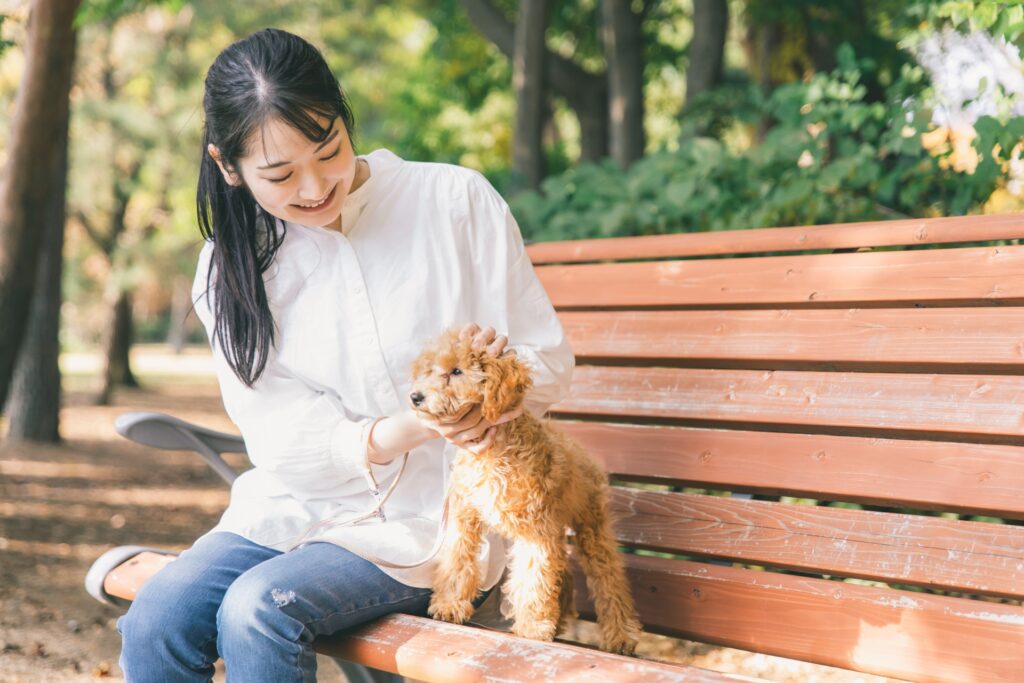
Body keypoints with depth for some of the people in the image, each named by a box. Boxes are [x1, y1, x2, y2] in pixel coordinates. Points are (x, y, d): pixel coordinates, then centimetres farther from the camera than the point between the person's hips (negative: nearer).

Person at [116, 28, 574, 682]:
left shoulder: (457, 202, -6)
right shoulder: (235, 261, 2)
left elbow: (550, 363, -1)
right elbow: (281, 436, -6)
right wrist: (411, 428, -24)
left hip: (433, 513, -3)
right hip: (300, 505, 4)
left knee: (259, 611, -27)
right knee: (153, 625, -21)